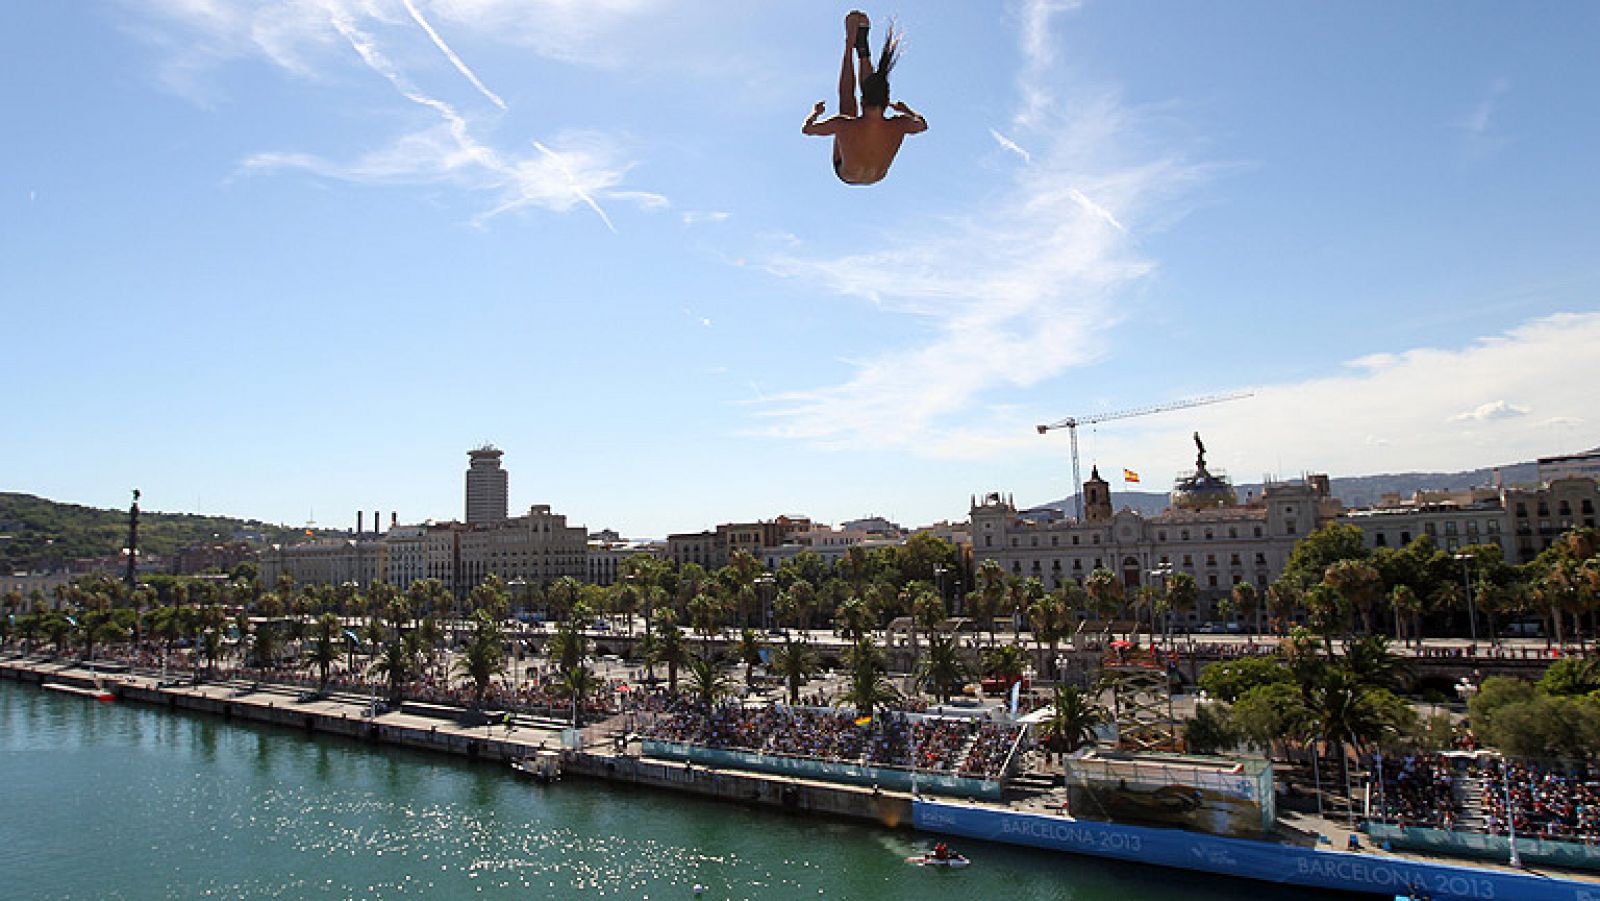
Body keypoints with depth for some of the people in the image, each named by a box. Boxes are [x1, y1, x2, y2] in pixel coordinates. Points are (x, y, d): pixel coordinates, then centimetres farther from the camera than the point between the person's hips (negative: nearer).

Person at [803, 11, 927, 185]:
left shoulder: (843, 125, -41)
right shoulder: (899, 126, -35)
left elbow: (806, 128, -21)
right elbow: (923, 124, -9)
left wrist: (815, 111, 1)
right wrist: (905, 109, 11)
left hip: (846, 175, -2)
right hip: (878, 176, 2)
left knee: (846, 98, 5)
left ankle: (850, 44, 22)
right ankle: (862, 48, 25)